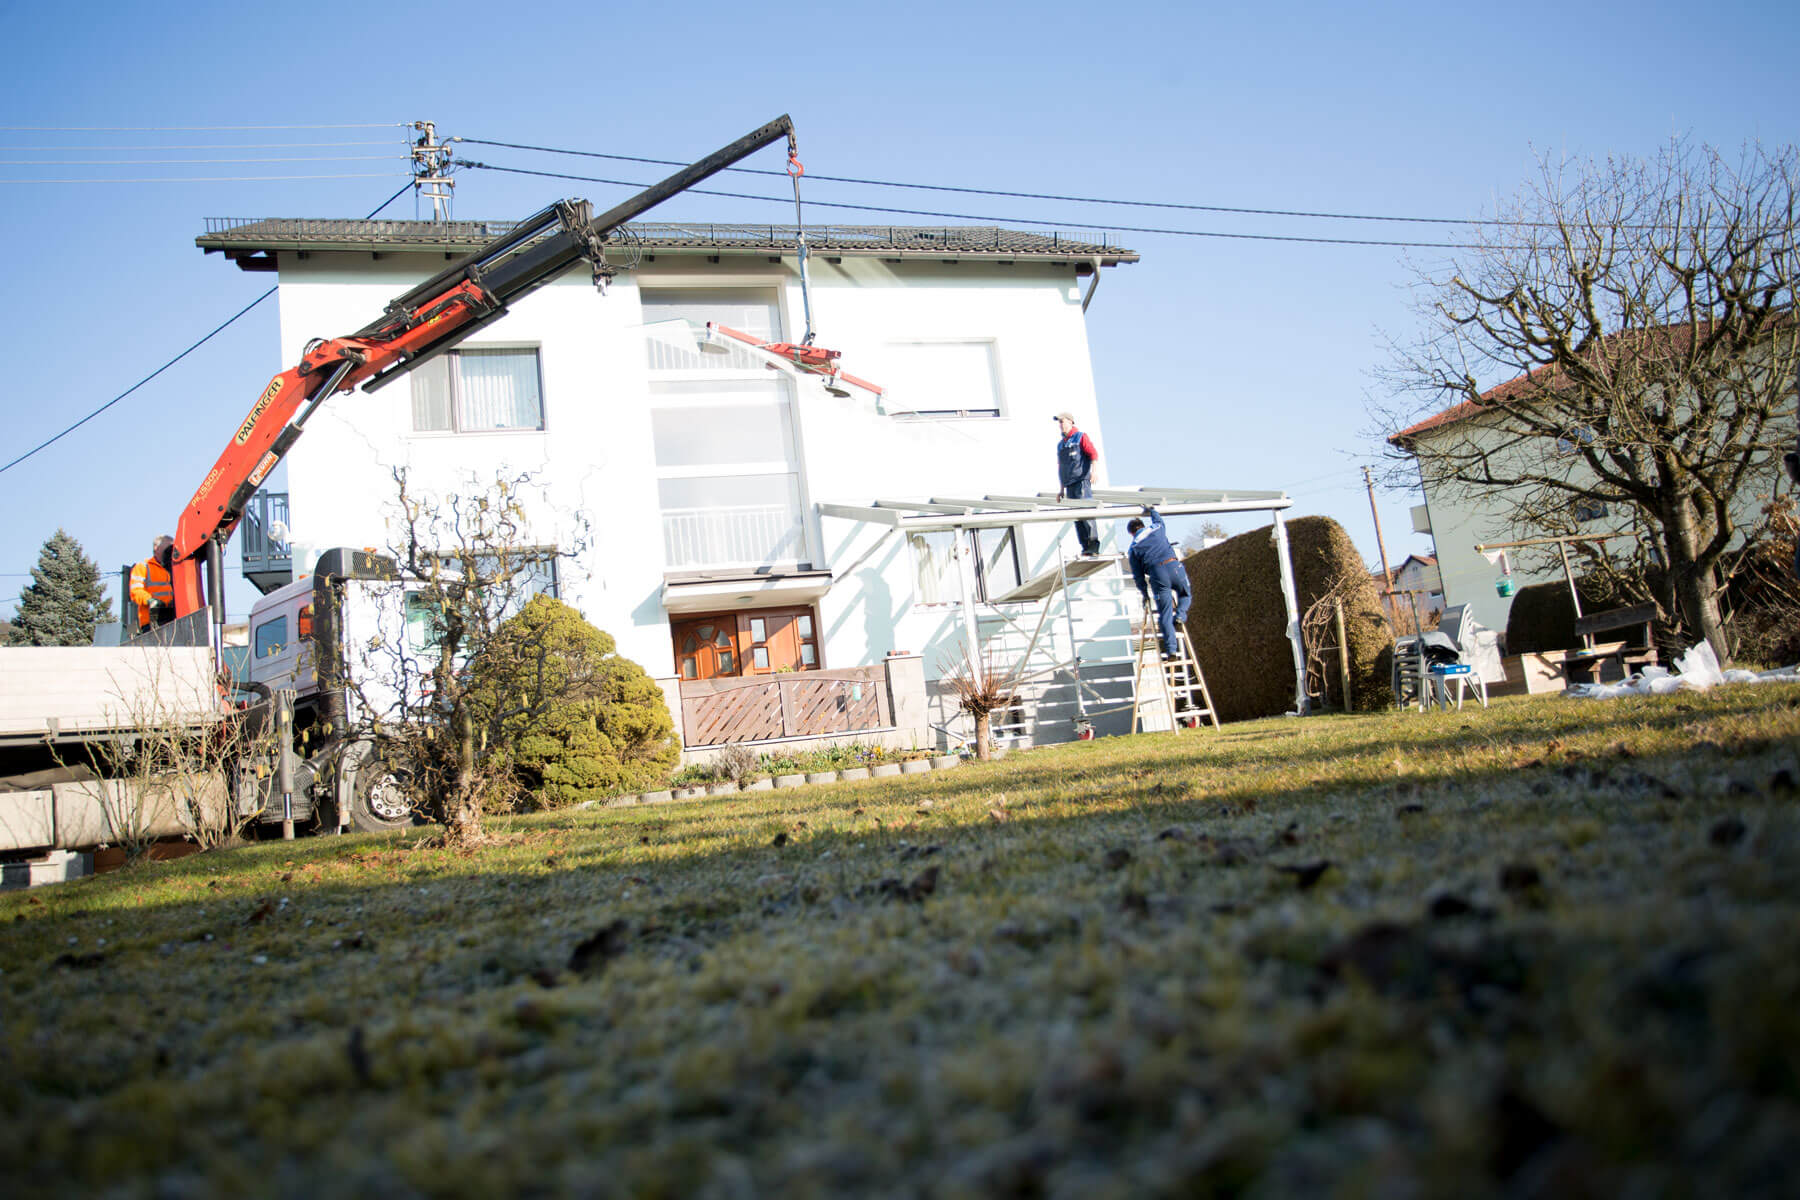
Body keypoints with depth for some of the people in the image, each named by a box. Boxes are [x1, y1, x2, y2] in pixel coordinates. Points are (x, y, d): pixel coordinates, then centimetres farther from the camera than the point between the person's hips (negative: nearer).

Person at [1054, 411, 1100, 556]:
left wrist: (1093, 471, -23)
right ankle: (1086, 547, 2)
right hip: (1069, 484, 7)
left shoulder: (1081, 437, 3)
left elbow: (1094, 454, -7)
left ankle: (1094, 543, -19)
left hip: (1082, 480, -7)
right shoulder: (1060, 444, 22)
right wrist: (1061, 489, 23)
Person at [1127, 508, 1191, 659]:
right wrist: (1151, 510, 64)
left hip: (1157, 574, -1)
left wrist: (1144, 594, 23)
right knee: (1186, 595, 29)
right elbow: (1158, 519, 45)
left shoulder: (1134, 547, 15)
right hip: (1174, 566, 1)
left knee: (1165, 614, 2)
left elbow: (1138, 575, 15)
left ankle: (1170, 649, -3)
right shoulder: (1157, 528, 17)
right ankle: (1180, 614, 0)